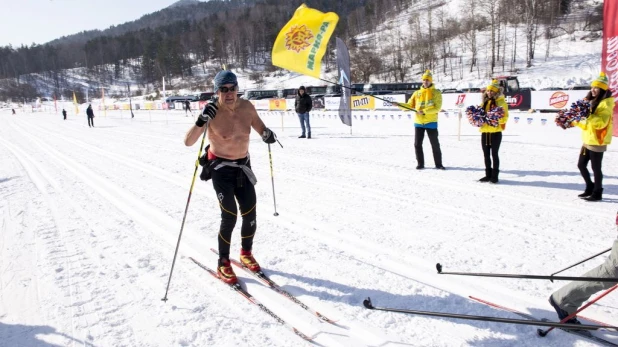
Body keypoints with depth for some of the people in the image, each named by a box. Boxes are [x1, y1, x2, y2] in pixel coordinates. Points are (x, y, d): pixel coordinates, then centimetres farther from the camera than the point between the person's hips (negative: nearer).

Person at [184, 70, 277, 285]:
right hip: (220, 168, -4)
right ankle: (223, 264, 7)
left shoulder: (247, 107, -9)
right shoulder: (212, 113, -21)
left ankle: (246, 253, 31)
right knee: (230, 216, -12)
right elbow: (188, 142, -26)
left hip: (243, 166, 4)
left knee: (250, 214, 5)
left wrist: (267, 134, -14)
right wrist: (201, 121, -42)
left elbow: (259, 127, 9)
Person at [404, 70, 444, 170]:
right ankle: (420, 164, 15)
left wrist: (424, 111, -22)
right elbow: (409, 105, 9)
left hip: (431, 122, -3)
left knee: (435, 144, 3)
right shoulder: (417, 93, 9)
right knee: (417, 144, 3)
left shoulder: (436, 93, -1)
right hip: (418, 122, 3)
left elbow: (437, 108, -11)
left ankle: (438, 164, 14)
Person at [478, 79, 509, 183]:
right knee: (486, 155, 10)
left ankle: (495, 175, 6)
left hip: (496, 132, -6)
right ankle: (488, 175, 20)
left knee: (494, 154, -2)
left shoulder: (501, 102, -2)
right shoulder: (484, 102, 15)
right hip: (484, 132, 6)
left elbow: (505, 116, -9)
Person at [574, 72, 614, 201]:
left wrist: (587, 115, -36)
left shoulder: (605, 103, -12)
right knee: (581, 164, 13)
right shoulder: (592, 101, 14)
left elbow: (601, 122, -25)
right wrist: (574, 121, 8)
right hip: (588, 140, 9)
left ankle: (597, 193, 10)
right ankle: (590, 188, 28)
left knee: (596, 168, -2)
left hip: (598, 140, -9)